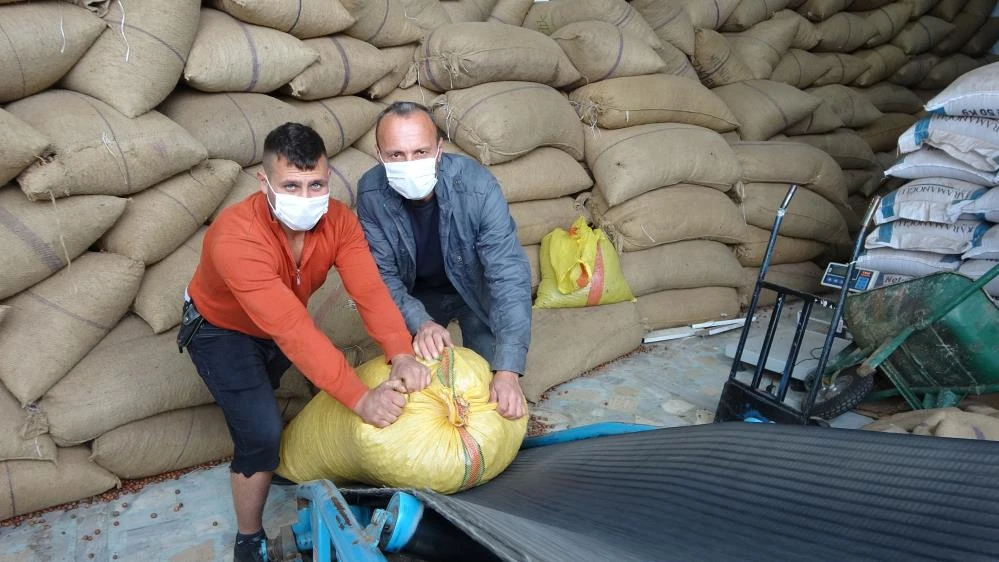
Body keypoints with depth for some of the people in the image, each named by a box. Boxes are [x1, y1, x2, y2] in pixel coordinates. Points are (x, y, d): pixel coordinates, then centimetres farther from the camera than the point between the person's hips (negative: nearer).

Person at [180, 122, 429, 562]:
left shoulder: (337, 220, -23)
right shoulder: (236, 238, -40)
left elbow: (370, 290, -32)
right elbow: (292, 330, -46)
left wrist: (402, 356, -49)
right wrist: (361, 400, -50)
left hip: (281, 327, 6)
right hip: (222, 330, -5)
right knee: (262, 432, -15)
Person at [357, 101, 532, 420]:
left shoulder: (477, 186, -35)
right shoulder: (371, 192, -27)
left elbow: (509, 275, -38)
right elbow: (382, 274, -21)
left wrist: (508, 372, -46)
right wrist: (420, 322, -41)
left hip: (476, 290, -2)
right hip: (417, 296, 2)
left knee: (487, 377, 0)